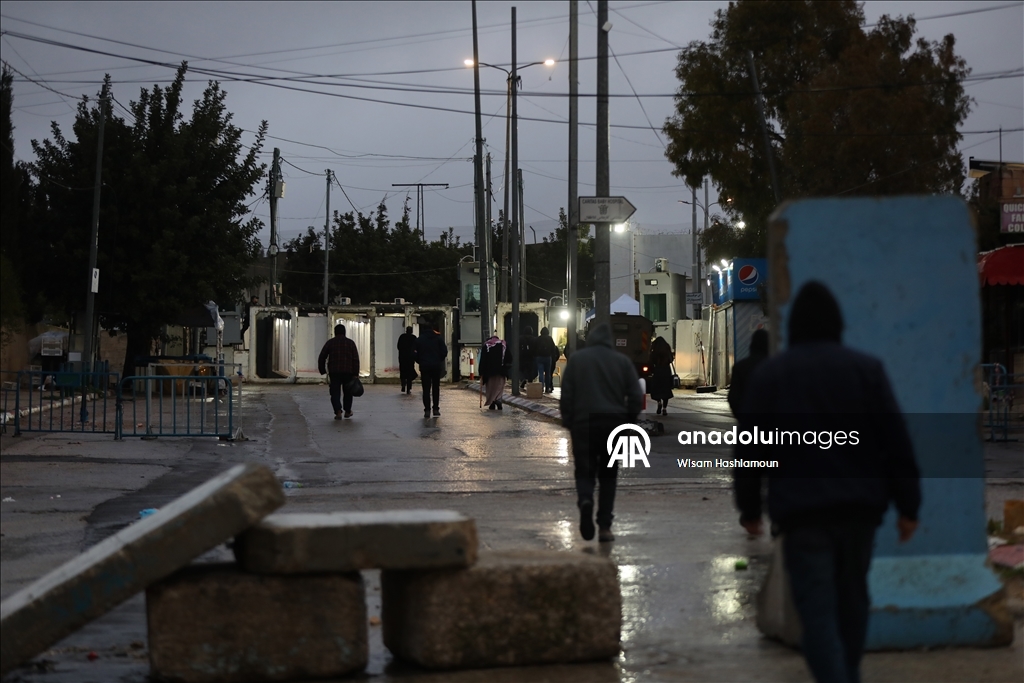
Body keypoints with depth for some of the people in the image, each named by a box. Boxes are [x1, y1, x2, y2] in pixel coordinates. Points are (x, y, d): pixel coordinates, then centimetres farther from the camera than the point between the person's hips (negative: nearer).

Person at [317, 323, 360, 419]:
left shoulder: (330, 342, 4)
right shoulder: (350, 342, 4)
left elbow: (322, 358, 2)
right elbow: (356, 359, -5)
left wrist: (323, 371, 12)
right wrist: (356, 374, -6)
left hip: (334, 372, -1)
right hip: (348, 372, 1)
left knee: (335, 393, 1)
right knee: (348, 391, 18)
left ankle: (338, 412, -16)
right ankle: (347, 411, 28)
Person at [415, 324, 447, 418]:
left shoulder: (419, 340, 1)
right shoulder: (438, 338, 3)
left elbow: (417, 354, 0)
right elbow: (444, 352, -1)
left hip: (424, 367, -1)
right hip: (437, 366, 1)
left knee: (426, 389, 1)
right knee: (436, 388, 9)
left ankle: (427, 410, -5)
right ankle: (436, 409, 6)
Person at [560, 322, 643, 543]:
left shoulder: (576, 359, 3)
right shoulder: (622, 361, 6)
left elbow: (566, 394, -2)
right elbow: (636, 397, 1)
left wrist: (567, 421, 7)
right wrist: (628, 421, 11)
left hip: (584, 424, -1)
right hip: (614, 423, 1)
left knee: (584, 470, 6)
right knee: (608, 475, 11)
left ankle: (585, 500, -27)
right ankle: (605, 527, 5)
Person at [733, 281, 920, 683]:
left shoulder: (769, 374, 1)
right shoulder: (866, 368, 2)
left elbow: (749, 448, 2)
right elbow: (896, 441, -1)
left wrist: (749, 507, 11)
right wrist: (907, 505, 3)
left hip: (801, 510, -2)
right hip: (859, 503, 2)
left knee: (817, 609, -6)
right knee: (852, 597, 19)